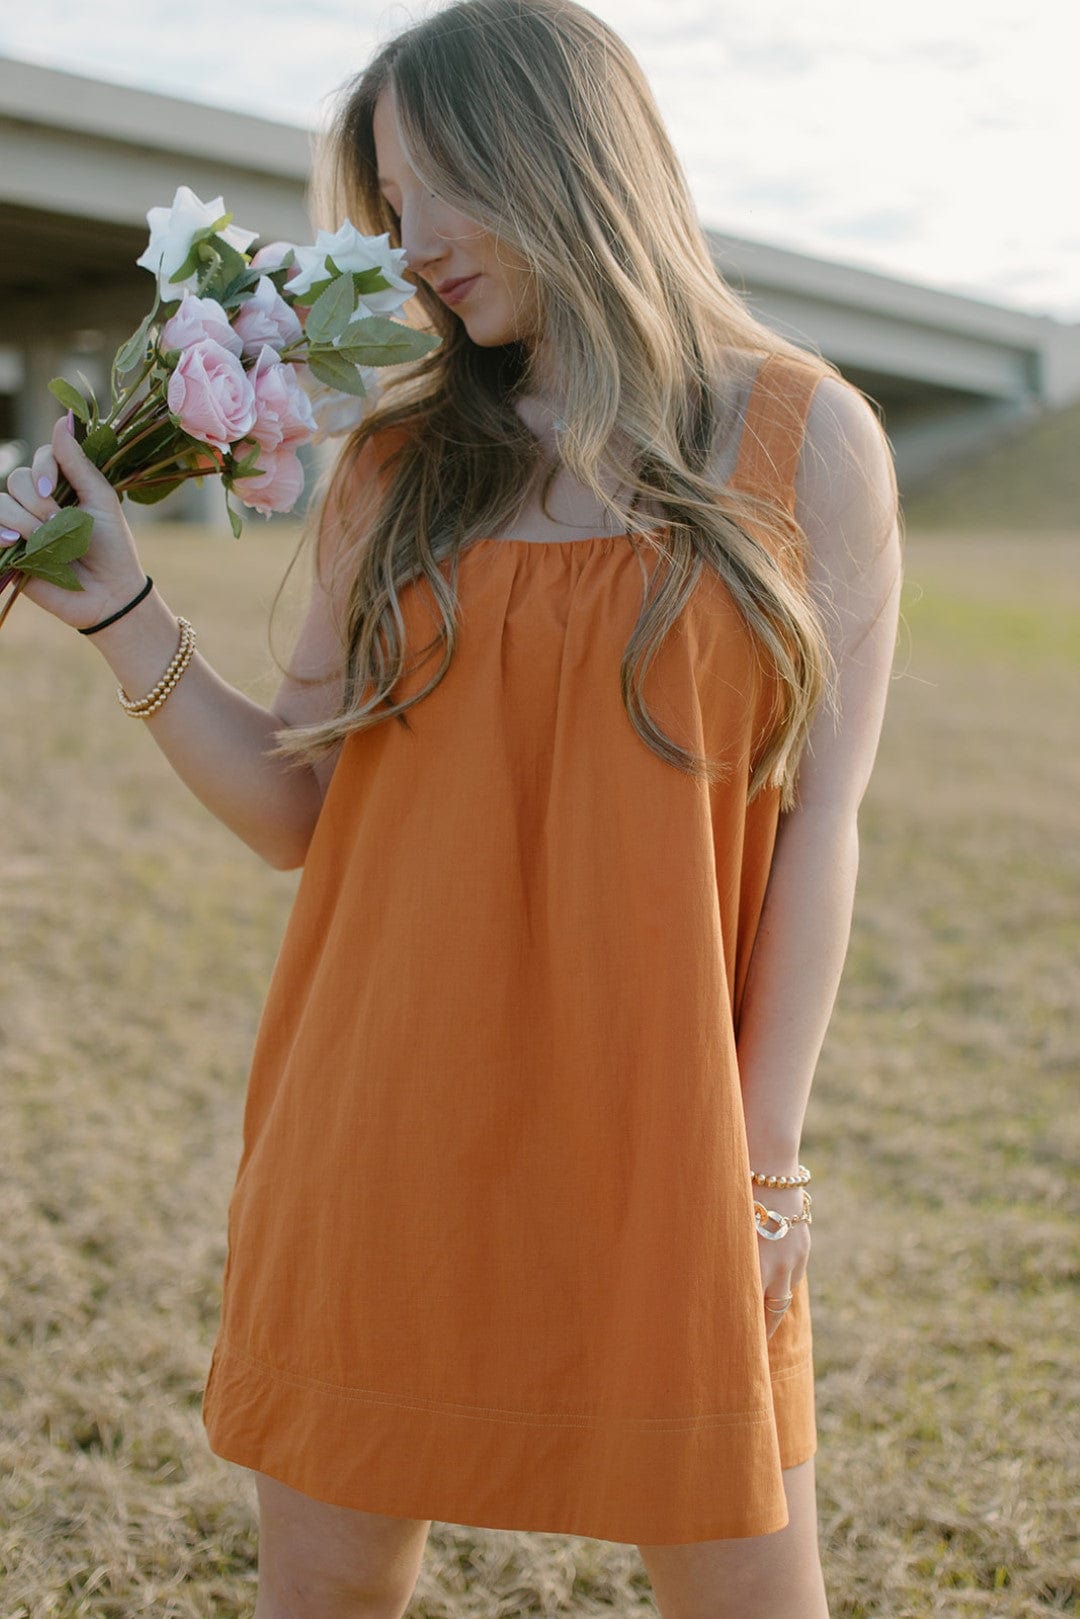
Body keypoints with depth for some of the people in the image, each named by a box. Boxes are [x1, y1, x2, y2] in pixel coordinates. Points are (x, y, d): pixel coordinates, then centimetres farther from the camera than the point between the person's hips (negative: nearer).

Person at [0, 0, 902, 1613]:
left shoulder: (805, 438, 0)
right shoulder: (396, 463, 6)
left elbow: (819, 821, -3)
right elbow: (305, 811, 4)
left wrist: (765, 1155, -6)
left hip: (654, 1135, -2)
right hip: (384, 1121, 3)